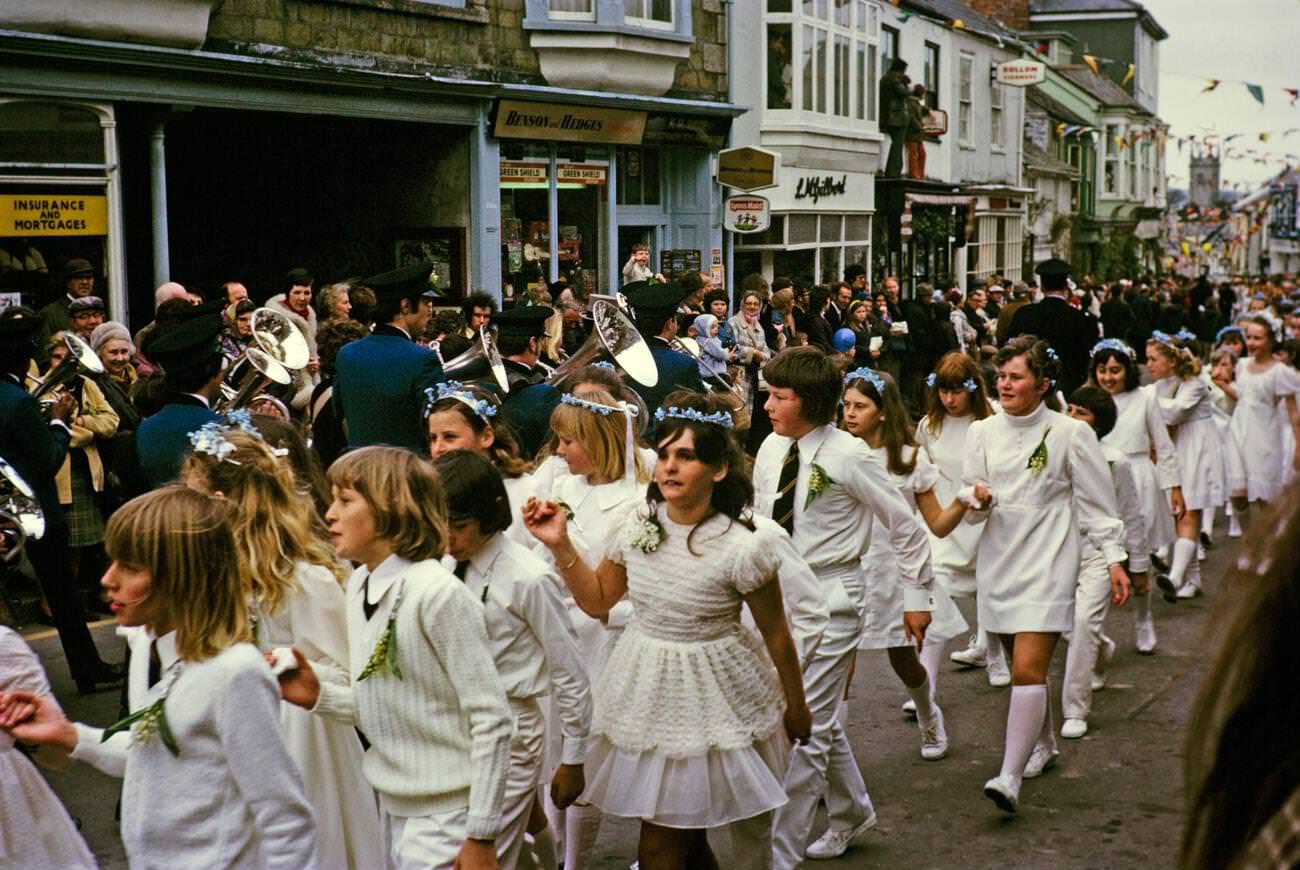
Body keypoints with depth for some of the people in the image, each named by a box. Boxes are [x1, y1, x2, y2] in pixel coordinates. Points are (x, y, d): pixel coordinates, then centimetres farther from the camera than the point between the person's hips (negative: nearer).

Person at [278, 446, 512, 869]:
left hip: (444, 815, -7)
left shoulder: (438, 592, -19)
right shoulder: (358, 584, 5)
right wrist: (319, 696, -3)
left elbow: (491, 720, -18)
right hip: (391, 805, 8)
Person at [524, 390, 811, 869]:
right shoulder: (638, 525, -7)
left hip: (714, 695, -4)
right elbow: (597, 600, 9)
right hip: (649, 689, 5)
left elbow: (777, 636, -7)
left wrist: (795, 708, 5)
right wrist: (560, 545, -5)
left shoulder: (742, 546, -21)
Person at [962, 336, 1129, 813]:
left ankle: (1010, 776, -15)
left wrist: (1114, 558, -1)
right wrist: (979, 501, -15)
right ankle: (1044, 743, 39)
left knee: (1028, 669, -14)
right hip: (998, 559, 5)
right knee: (1023, 663, 16)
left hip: (1048, 562, -5)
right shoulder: (983, 432, 6)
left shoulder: (1071, 433, -4)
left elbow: (1096, 502, 1)